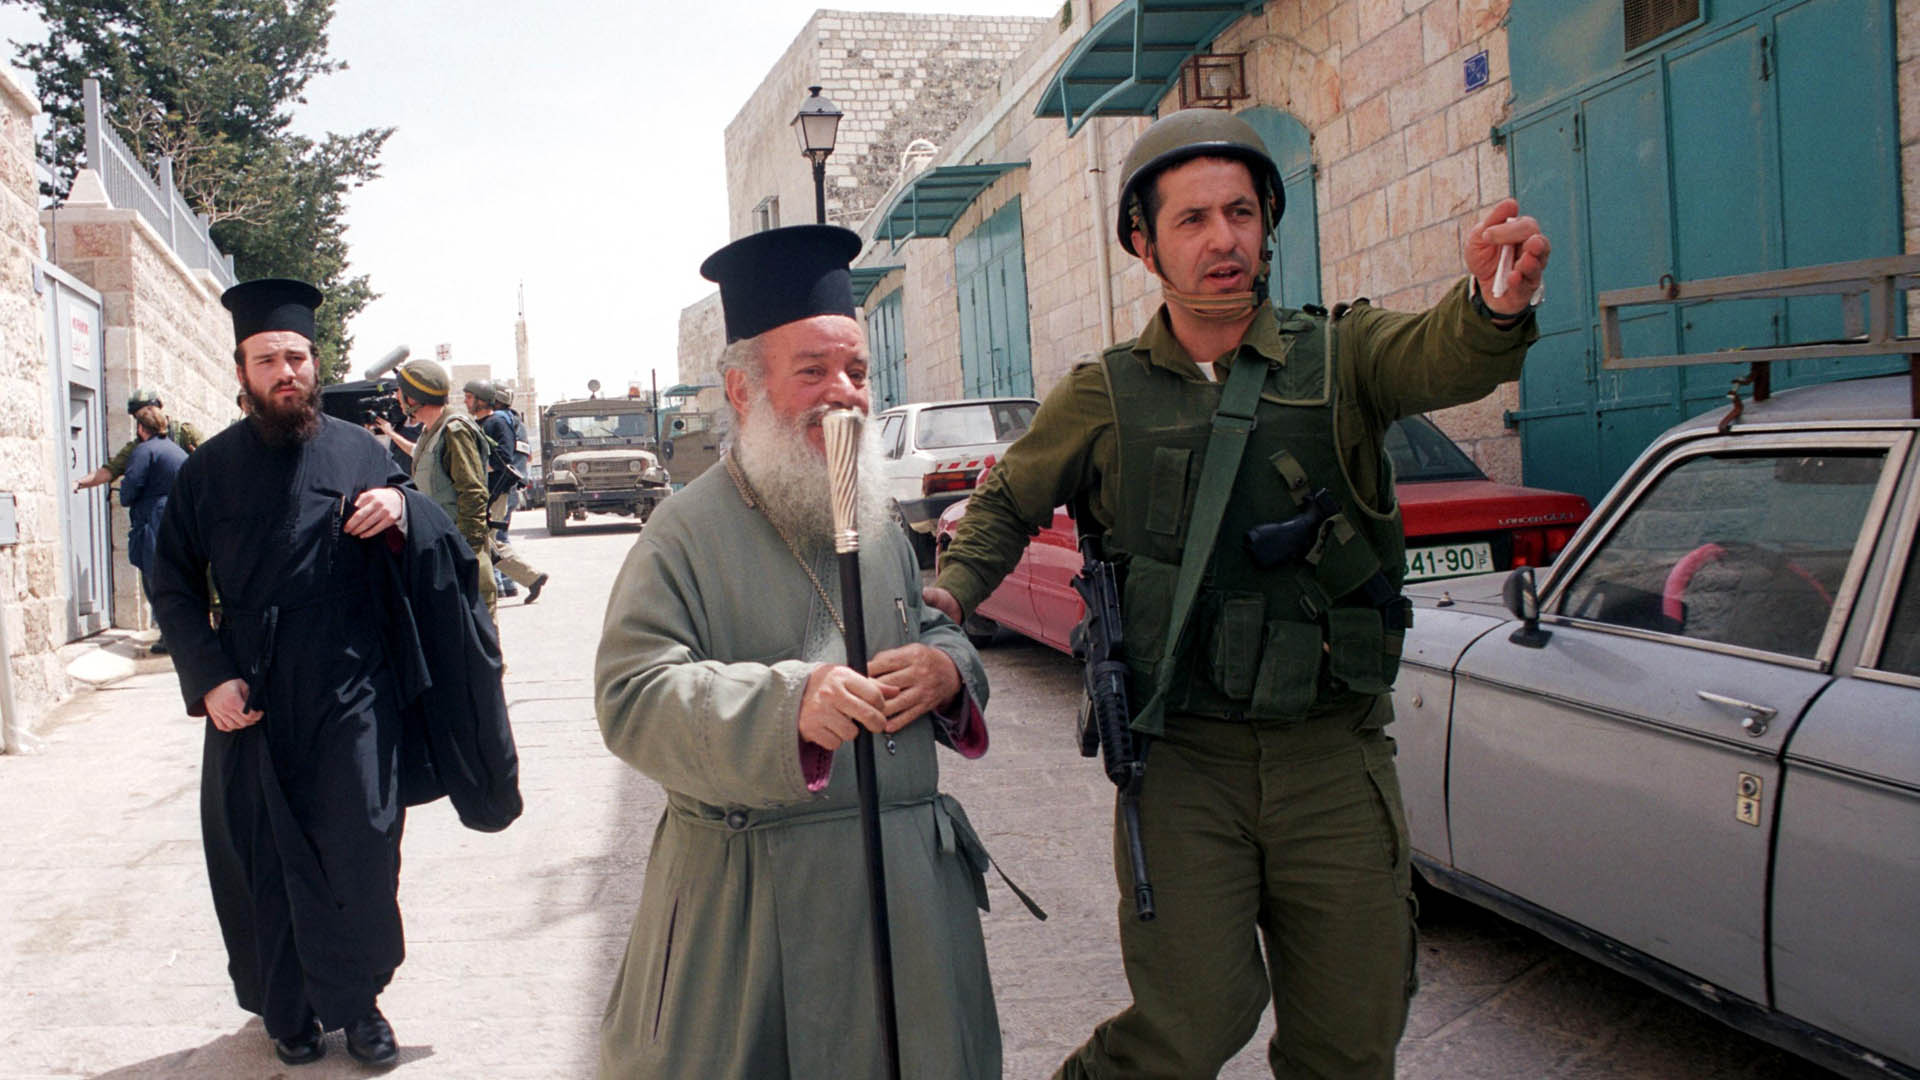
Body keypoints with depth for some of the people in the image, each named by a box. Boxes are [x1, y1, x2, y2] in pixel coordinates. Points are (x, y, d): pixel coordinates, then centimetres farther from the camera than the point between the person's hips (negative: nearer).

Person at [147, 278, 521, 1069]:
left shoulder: (359, 453, 3)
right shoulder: (211, 469, 3)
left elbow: (436, 551, 8)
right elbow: (171, 583, 6)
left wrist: (403, 510, -15)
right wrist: (208, 677, -6)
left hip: (351, 698, 0)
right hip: (252, 700, 1)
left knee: (359, 855, 1)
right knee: (267, 860, 9)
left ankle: (356, 1001, 20)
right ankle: (288, 1010, 27)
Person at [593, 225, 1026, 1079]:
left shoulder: (880, 523, 12)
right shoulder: (690, 530, -8)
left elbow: (939, 636, 21)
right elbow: (631, 698, -15)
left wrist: (947, 671, -4)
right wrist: (787, 701, -29)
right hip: (748, 903, -5)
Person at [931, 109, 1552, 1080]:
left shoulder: (1337, 356, 3)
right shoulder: (1105, 397, 4)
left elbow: (1439, 358, -17)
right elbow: (1007, 505, 16)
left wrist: (1495, 305, -40)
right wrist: (949, 592, -2)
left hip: (1335, 755, 2)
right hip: (1180, 758, -1)